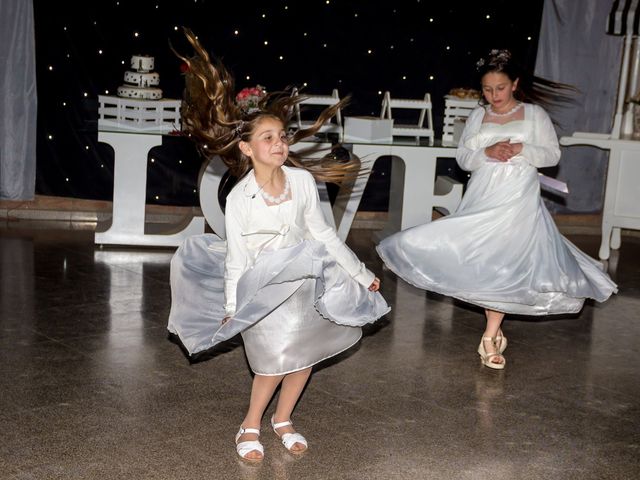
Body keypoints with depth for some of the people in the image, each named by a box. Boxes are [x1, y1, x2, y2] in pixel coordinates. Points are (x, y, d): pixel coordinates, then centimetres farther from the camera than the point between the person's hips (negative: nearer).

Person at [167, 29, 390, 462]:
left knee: (305, 356, 12)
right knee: (276, 359, -8)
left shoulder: (303, 180, -9)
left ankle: (283, 420, 35)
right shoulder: (239, 198, -16)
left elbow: (321, 232, 1)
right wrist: (231, 308, -9)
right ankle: (250, 427, 17)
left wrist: (360, 274, 5)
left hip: (304, 283, 4)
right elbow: (236, 258, -11)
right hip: (262, 289, -4)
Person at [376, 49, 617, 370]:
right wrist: (486, 153, -13)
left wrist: (521, 149, -15)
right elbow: (462, 157, 6)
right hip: (482, 198, 2)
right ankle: (495, 331, 14)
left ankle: (490, 336, 2)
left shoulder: (534, 113, 3)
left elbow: (552, 154, 2)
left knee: (504, 262, -7)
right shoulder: (477, 116, 8)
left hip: (517, 200, -2)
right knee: (484, 262, -1)